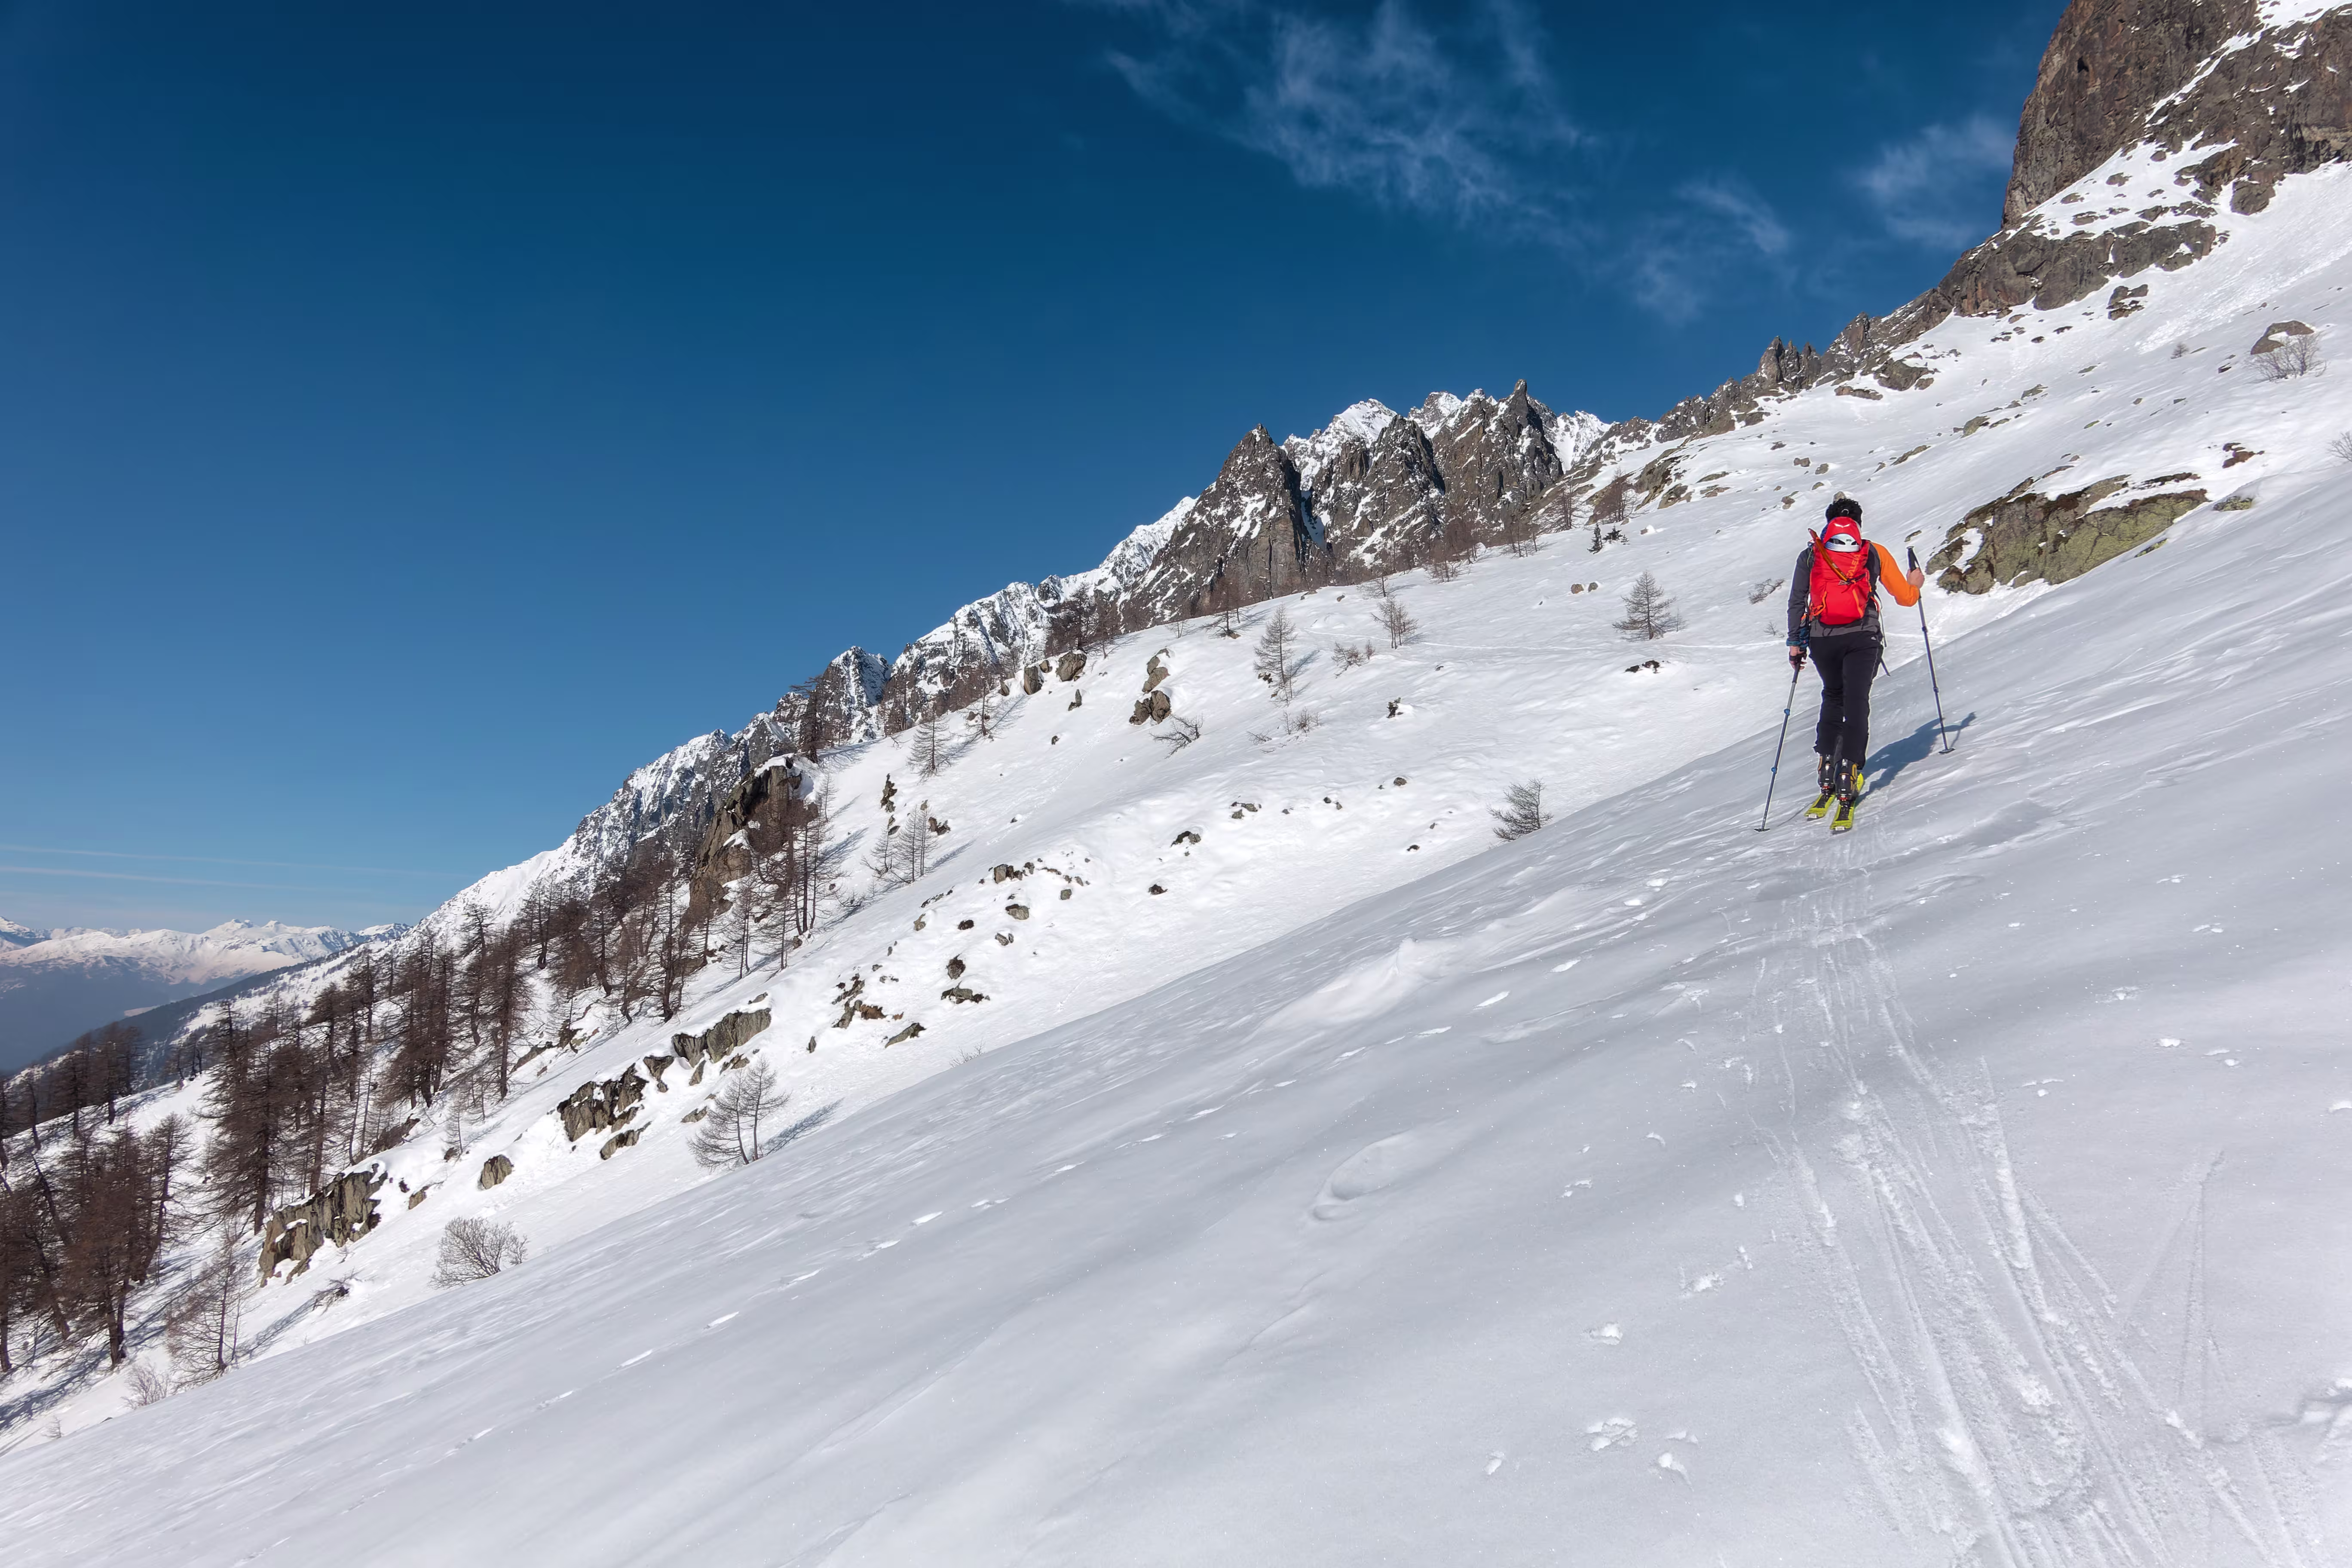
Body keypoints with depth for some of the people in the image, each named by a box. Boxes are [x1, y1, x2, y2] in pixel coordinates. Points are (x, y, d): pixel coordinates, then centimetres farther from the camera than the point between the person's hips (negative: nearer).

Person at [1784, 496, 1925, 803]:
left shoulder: (1810, 555, 14)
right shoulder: (1875, 553, 12)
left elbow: (1796, 603, 11)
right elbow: (1906, 597, 16)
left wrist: (1795, 644, 16)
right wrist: (1915, 582, 38)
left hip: (1821, 640, 2)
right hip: (1862, 638, -2)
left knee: (1833, 698, 21)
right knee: (1856, 702, -3)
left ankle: (1827, 767, 12)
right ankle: (1848, 769, -20)